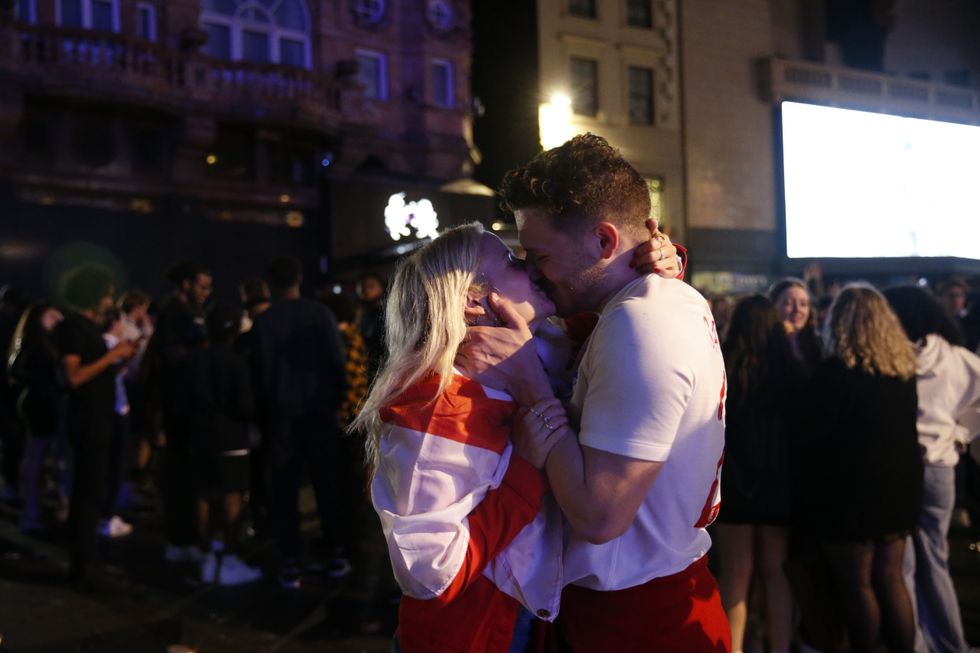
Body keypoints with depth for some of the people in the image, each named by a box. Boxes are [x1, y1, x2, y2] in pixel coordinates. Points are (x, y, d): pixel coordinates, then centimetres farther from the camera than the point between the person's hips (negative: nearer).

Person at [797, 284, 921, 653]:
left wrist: (806, 491, -2)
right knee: (890, 579, 16)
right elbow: (904, 429, 13)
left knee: (856, 585, 5)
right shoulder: (904, 369, 4)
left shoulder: (836, 372, -17)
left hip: (851, 491, -7)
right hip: (899, 487, 7)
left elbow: (815, 435, -14)